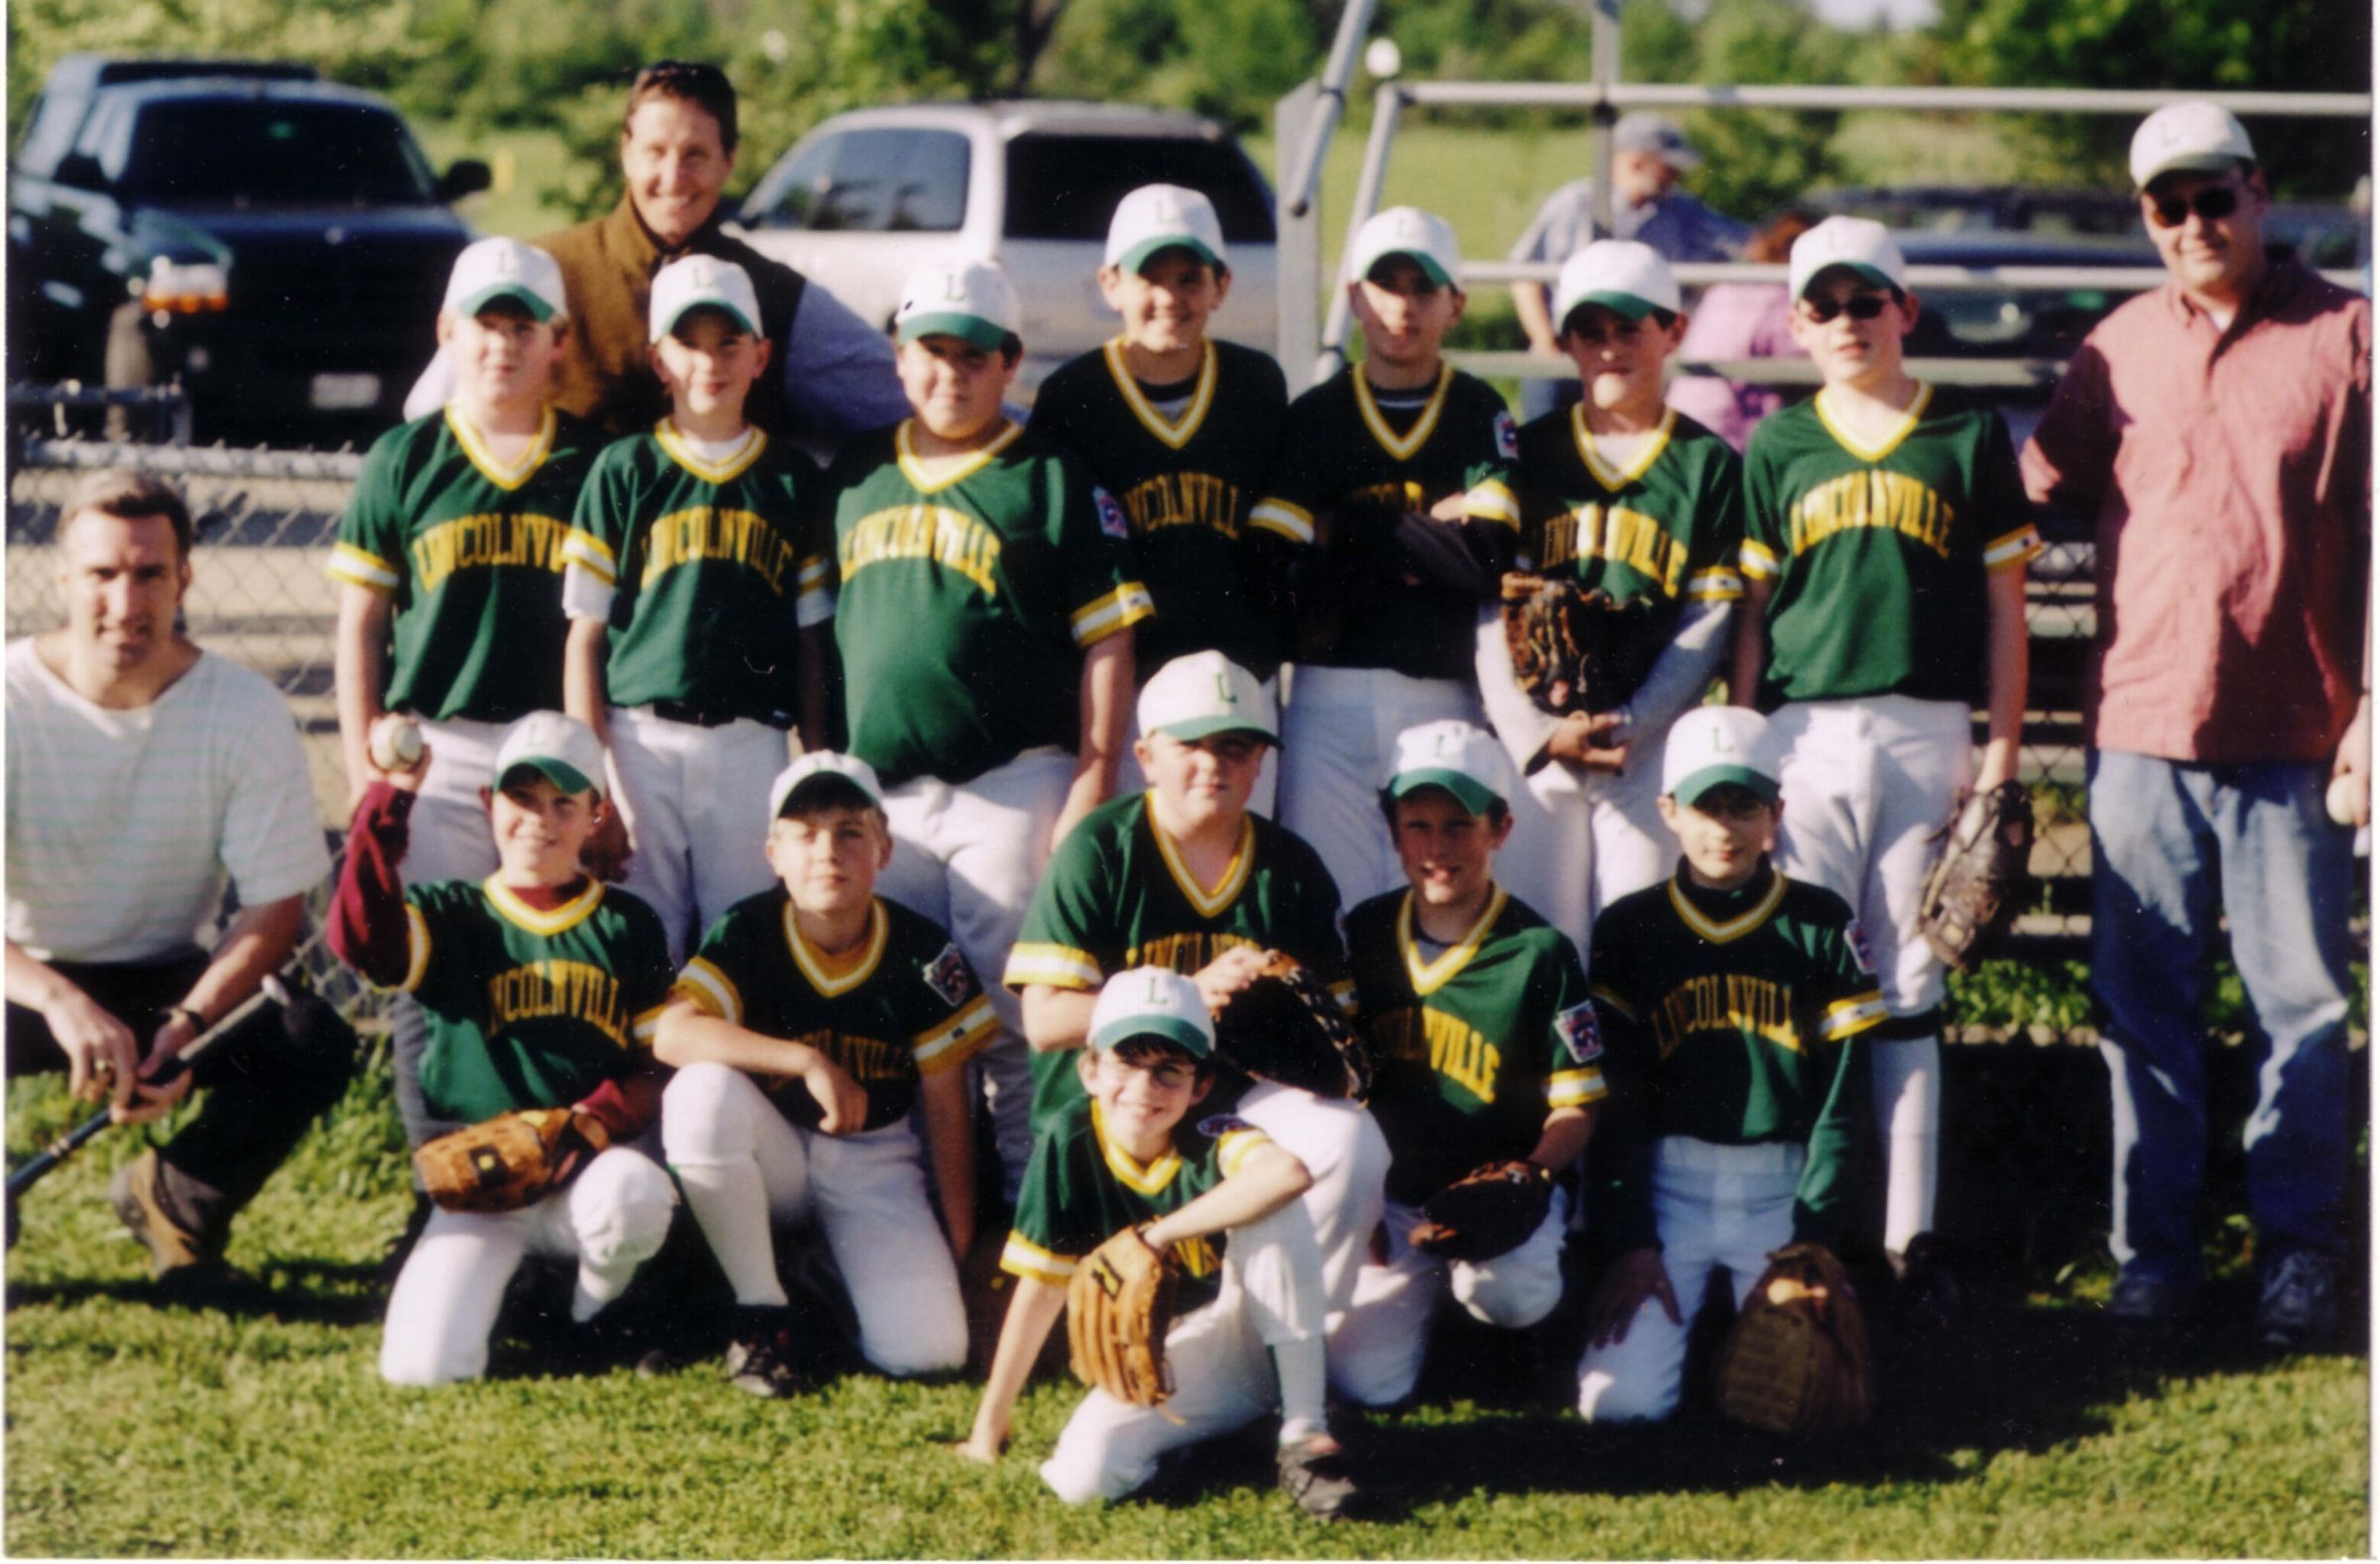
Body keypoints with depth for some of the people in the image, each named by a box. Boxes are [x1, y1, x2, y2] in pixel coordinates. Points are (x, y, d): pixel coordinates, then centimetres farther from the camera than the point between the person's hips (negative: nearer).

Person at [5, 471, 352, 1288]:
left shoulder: (247, 710, -11)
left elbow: (275, 905, -10)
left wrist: (186, 1027, -28)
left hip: (169, 981, 2)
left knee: (317, 1044, -27)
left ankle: (173, 1198, 6)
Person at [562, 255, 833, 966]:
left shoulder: (793, 480, 10)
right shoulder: (624, 470, 5)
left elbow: (812, 641, 12)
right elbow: (585, 636, 3)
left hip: (751, 743, 1)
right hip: (640, 740, -1)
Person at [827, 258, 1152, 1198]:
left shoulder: (1052, 479, 1)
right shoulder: (856, 476, 15)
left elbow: (1107, 640, -3)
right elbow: (821, 629, 19)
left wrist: (1093, 781, -11)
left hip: (1012, 783, -5)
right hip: (880, 789, 5)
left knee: (1015, 1014, -6)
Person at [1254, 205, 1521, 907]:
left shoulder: (1482, 416, 6)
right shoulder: (1313, 419, 8)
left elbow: (1489, 558, -9)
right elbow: (1274, 575, -4)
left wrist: (1358, 523, -5)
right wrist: (1426, 537, -7)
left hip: (1444, 695, -1)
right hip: (1331, 695, 1)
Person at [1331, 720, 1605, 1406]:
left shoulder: (1539, 954, -7)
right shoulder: (1364, 935, 4)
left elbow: (1578, 1109, -4)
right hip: (1389, 1195, 3)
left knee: (1509, 1295, -36)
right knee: (1368, 1381, -15)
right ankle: (1425, 1288, 17)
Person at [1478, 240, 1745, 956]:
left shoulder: (1708, 465, 5)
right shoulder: (1530, 453, 9)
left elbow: (1710, 622, -1)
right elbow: (1493, 608, 2)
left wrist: (1630, 726, -11)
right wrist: (1534, 728, -11)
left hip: (1654, 743, -1)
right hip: (1534, 741, 1)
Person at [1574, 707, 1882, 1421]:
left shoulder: (1822, 926, 2)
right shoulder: (1630, 928, 4)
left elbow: (1841, 1099, 2)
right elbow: (1615, 1100, 2)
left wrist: (1810, 1240, -7)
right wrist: (1631, 1243, -7)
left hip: (1781, 1189, 0)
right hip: (1666, 1181, 0)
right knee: (1621, 1398, -17)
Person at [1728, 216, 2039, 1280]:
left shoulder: (1969, 438, 7)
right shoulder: (1778, 447, 9)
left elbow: (2003, 605, 7)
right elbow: (1750, 613, 9)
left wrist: (2002, 750, 2)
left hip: (1927, 733, 0)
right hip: (1805, 734, 1)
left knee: (1909, 988, 4)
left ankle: (1909, 1235, 9)